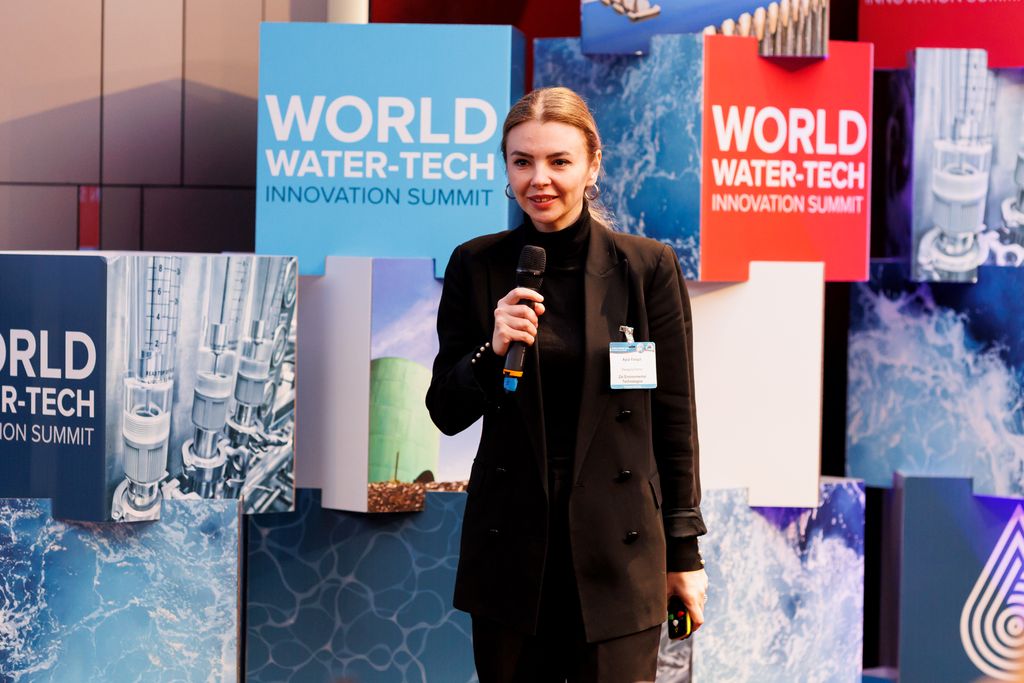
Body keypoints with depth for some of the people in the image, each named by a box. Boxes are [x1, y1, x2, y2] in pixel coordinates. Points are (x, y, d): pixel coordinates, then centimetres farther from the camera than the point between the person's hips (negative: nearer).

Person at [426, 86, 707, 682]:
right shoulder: (476, 265, 1)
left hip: (618, 550, -1)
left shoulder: (648, 266, -3)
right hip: (511, 549, 2)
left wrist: (685, 551, 2)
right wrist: (493, 349, -16)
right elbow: (446, 415, 3)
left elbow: (674, 415, 1)